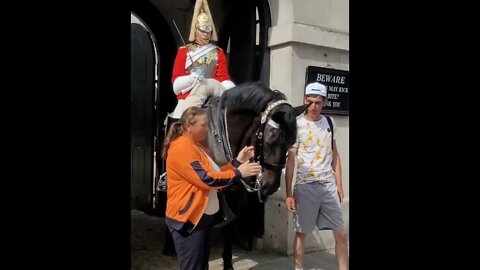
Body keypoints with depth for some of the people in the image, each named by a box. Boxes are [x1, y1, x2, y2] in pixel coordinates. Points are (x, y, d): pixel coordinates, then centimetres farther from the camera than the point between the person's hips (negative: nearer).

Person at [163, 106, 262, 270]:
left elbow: (215, 172, 15)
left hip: (205, 216, 10)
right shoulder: (182, 148, -19)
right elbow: (206, 179, -24)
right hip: (188, 218, -10)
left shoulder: (198, 147, 14)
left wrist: (237, 162, 4)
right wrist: (238, 173, -19)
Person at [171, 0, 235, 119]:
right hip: (187, 97, -1)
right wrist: (192, 78, -18)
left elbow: (224, 78, 6)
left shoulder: (218, 52, 17)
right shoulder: (184, 51, 11)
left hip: (211, 97, 1)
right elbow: (176, 81, 4)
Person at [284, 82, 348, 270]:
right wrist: (289, 193, -10)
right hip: (305, 186, -4)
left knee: (341, 234, 8)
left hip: (328, 185, 4)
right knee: (301, 233, 7)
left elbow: (335, 155, 13)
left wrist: (339, 184, 8)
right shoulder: (297, 125, -7)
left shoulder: (329, 122, 7)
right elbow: (290, 160, -7)